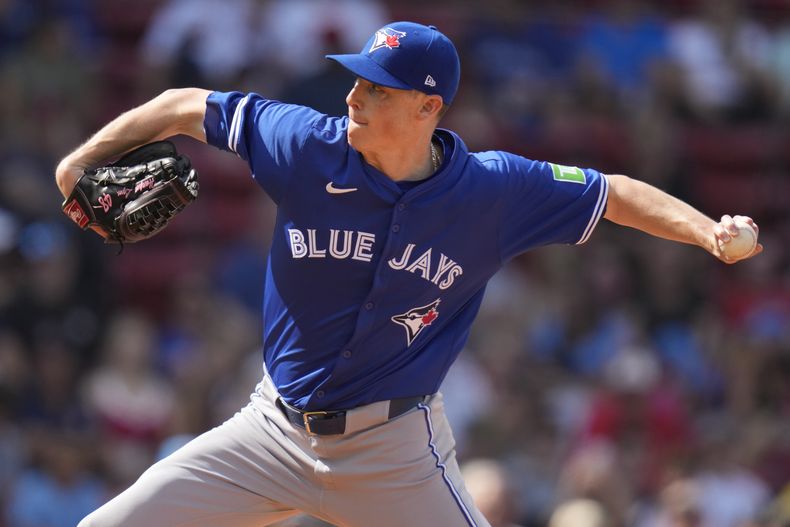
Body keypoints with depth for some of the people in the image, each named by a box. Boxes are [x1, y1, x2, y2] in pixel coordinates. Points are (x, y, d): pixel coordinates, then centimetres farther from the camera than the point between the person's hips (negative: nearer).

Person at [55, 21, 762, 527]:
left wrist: (710, 231, -13)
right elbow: (191, 107, 1)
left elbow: (615, 195, -1)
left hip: (395, 450, -2)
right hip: (275, 429, 2)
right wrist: (82, 162, 0)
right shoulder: (308, 147, -11)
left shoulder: (493, 190, -11)